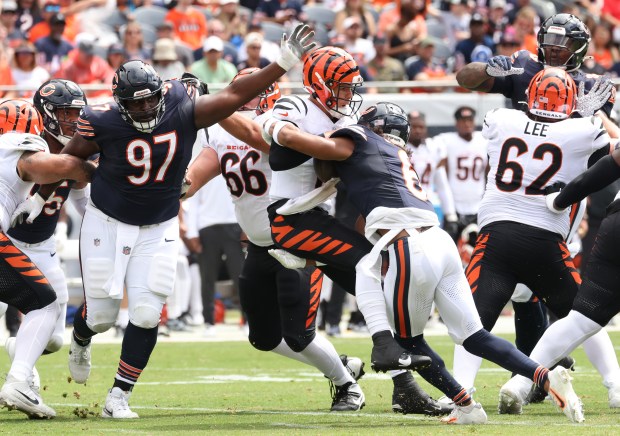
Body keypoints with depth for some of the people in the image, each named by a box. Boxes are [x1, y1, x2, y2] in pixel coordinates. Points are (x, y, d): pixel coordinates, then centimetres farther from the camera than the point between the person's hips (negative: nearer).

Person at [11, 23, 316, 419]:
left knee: (146, 314, -9)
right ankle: (80, 343, 45)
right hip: (106, 223, -1)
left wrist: (284, 64, -25)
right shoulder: (104, 124, -22)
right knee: (101, 315, 6)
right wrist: (40, 197, 7)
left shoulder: (182, 110, -18)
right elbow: (69, 159, -4)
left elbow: (234, 95, -16)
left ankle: (119, 397, 3)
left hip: (158, 230, 1)